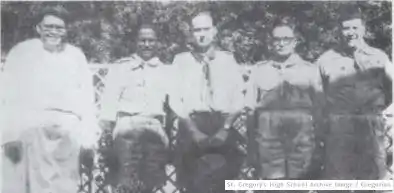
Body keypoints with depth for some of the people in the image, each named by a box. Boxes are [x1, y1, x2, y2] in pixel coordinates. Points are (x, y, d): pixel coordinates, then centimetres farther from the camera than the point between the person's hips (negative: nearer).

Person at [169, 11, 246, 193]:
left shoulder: (228, 59, 11)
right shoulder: (181, 60, 10)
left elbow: (238, 98, 4)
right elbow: (175, 100, 2)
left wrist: (225, 128, -11)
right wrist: (193, 131, -10)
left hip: (222, 126, 0)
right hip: (191, 127, 0)